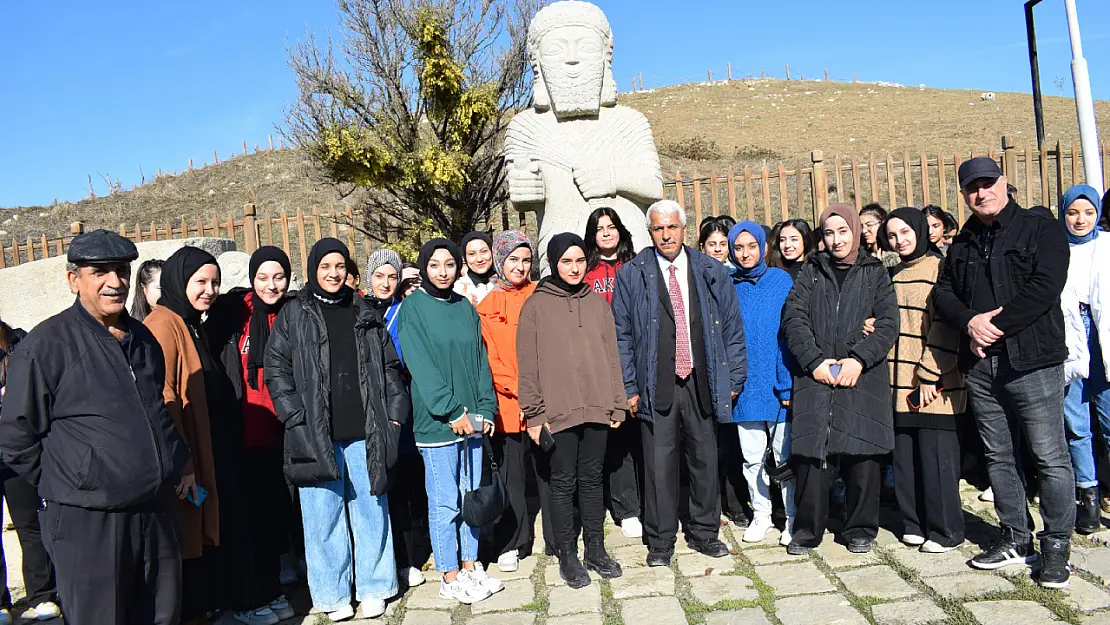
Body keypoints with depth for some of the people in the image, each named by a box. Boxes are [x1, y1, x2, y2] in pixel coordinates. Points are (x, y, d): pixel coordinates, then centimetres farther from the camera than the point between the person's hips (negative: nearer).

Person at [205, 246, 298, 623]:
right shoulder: (231, 311, -5)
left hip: (276, 435, 4)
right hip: (241, 435, -3)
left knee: (274, 515, 13)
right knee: (247, 517, 4)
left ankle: (271, 591, 28)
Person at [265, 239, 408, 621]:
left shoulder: (364, 314, 11)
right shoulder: (293, 315, 4)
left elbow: (390, 366, 13)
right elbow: (275, 370, 0)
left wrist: (394, 413, 5)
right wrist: (297, 417, -8)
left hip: (366, 433, 2)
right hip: (315, 435, -2)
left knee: (371, 510, 9)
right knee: (325, 516, 5)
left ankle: (374, 588, 23)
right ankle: (333, 595, 20)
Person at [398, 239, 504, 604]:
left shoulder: (465, 307, 11)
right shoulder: (413, 307, -5)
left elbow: (480, 359, 10)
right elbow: (420, 365, -13)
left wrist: (486, 408, 0)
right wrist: (452, 411, -17)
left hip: (471, 419, 5)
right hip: (436, 422, -5)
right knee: (445, 503, 3)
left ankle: (470, 567, 26)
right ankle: (449, 578, 16)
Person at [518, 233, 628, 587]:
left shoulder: (597, 302, 10)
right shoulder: (536, 305, -1)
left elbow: (611, 354, 11)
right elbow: (528, 365, -3)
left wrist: (617, 404, 8)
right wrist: (534, 413, -6)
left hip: (597, 408, 3)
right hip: (558, 411, -3)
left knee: (592, 479, 12)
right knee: (564, 482, 5)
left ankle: (595, 549, 25)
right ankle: (567, 556, 19)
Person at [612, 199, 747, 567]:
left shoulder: (712, 273, 7)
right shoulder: (631, 275, 2)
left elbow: (732, 328, 10)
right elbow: (622, 335, 1)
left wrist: (734, 378, 5)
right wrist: (628, 387, -4)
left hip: (702, 383, 2)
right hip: (657, 386, -2)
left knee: (705, 460, 10)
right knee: (659, 463, 2)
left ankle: (704, 532, 28)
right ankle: (660, 541, 17)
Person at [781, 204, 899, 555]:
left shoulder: (874, 272, 12)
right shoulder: (811, 272, 14)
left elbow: (888, 323, 2)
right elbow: (793, 319, 3)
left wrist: (859, 359, -11)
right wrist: (814, 360, -9)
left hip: (863, 379, 0)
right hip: (815, 379, 0)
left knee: (863, 457, 1)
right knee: (812, 455, -2)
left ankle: (861, 529, 19)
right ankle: (807, 531, 12)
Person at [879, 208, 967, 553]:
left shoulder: (939, 269, -4)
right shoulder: (892, 275, 16)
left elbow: (945, 326, -11)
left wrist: (929, 375, -16)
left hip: (932, 385, -6)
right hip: (899, 385, 6)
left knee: (936, 455, 0)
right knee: (904, 456, 9)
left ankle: (946, 529, 12)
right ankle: (915, 523, 21)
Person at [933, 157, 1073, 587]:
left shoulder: (1041, 232, 0)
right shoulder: (961, 245, 16)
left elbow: (1043, 288, -13)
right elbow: (944, 293, 9)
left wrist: (995, 326, -16)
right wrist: (970, 322, -10)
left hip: (1032, 361, -5)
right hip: (980, 366, 6)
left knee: (1050, 458, -2)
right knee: (998, 456, 12)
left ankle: (1057, 547, 11)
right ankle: (1016, 539, 24)